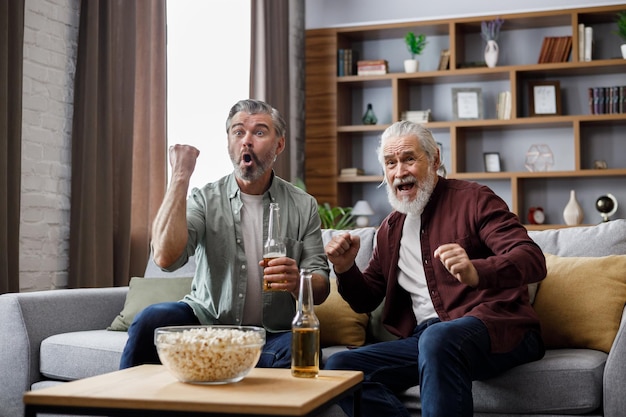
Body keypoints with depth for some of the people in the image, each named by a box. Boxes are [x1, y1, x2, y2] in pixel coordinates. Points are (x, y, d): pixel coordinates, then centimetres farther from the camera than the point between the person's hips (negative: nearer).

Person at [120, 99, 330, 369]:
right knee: (152, 319, -31)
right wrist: (180, 176, -13)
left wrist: (297, 282, -22)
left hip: (272, 334, 1)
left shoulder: (303, 206, 5)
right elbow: (165, 258, -17)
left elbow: (321, 289, 3)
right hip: (208, 323, -1)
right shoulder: (206, 199, 2)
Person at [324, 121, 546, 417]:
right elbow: (366, 300, 25)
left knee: (439, 338, -39)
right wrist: (345, 270, 2)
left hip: (495, 330, -6)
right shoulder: (390, 229, 18)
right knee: (338, 367, -14)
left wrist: (477, 272, -34)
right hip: (425, 335, 6)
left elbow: (533, 261, -13)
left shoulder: (472, 199, 0)